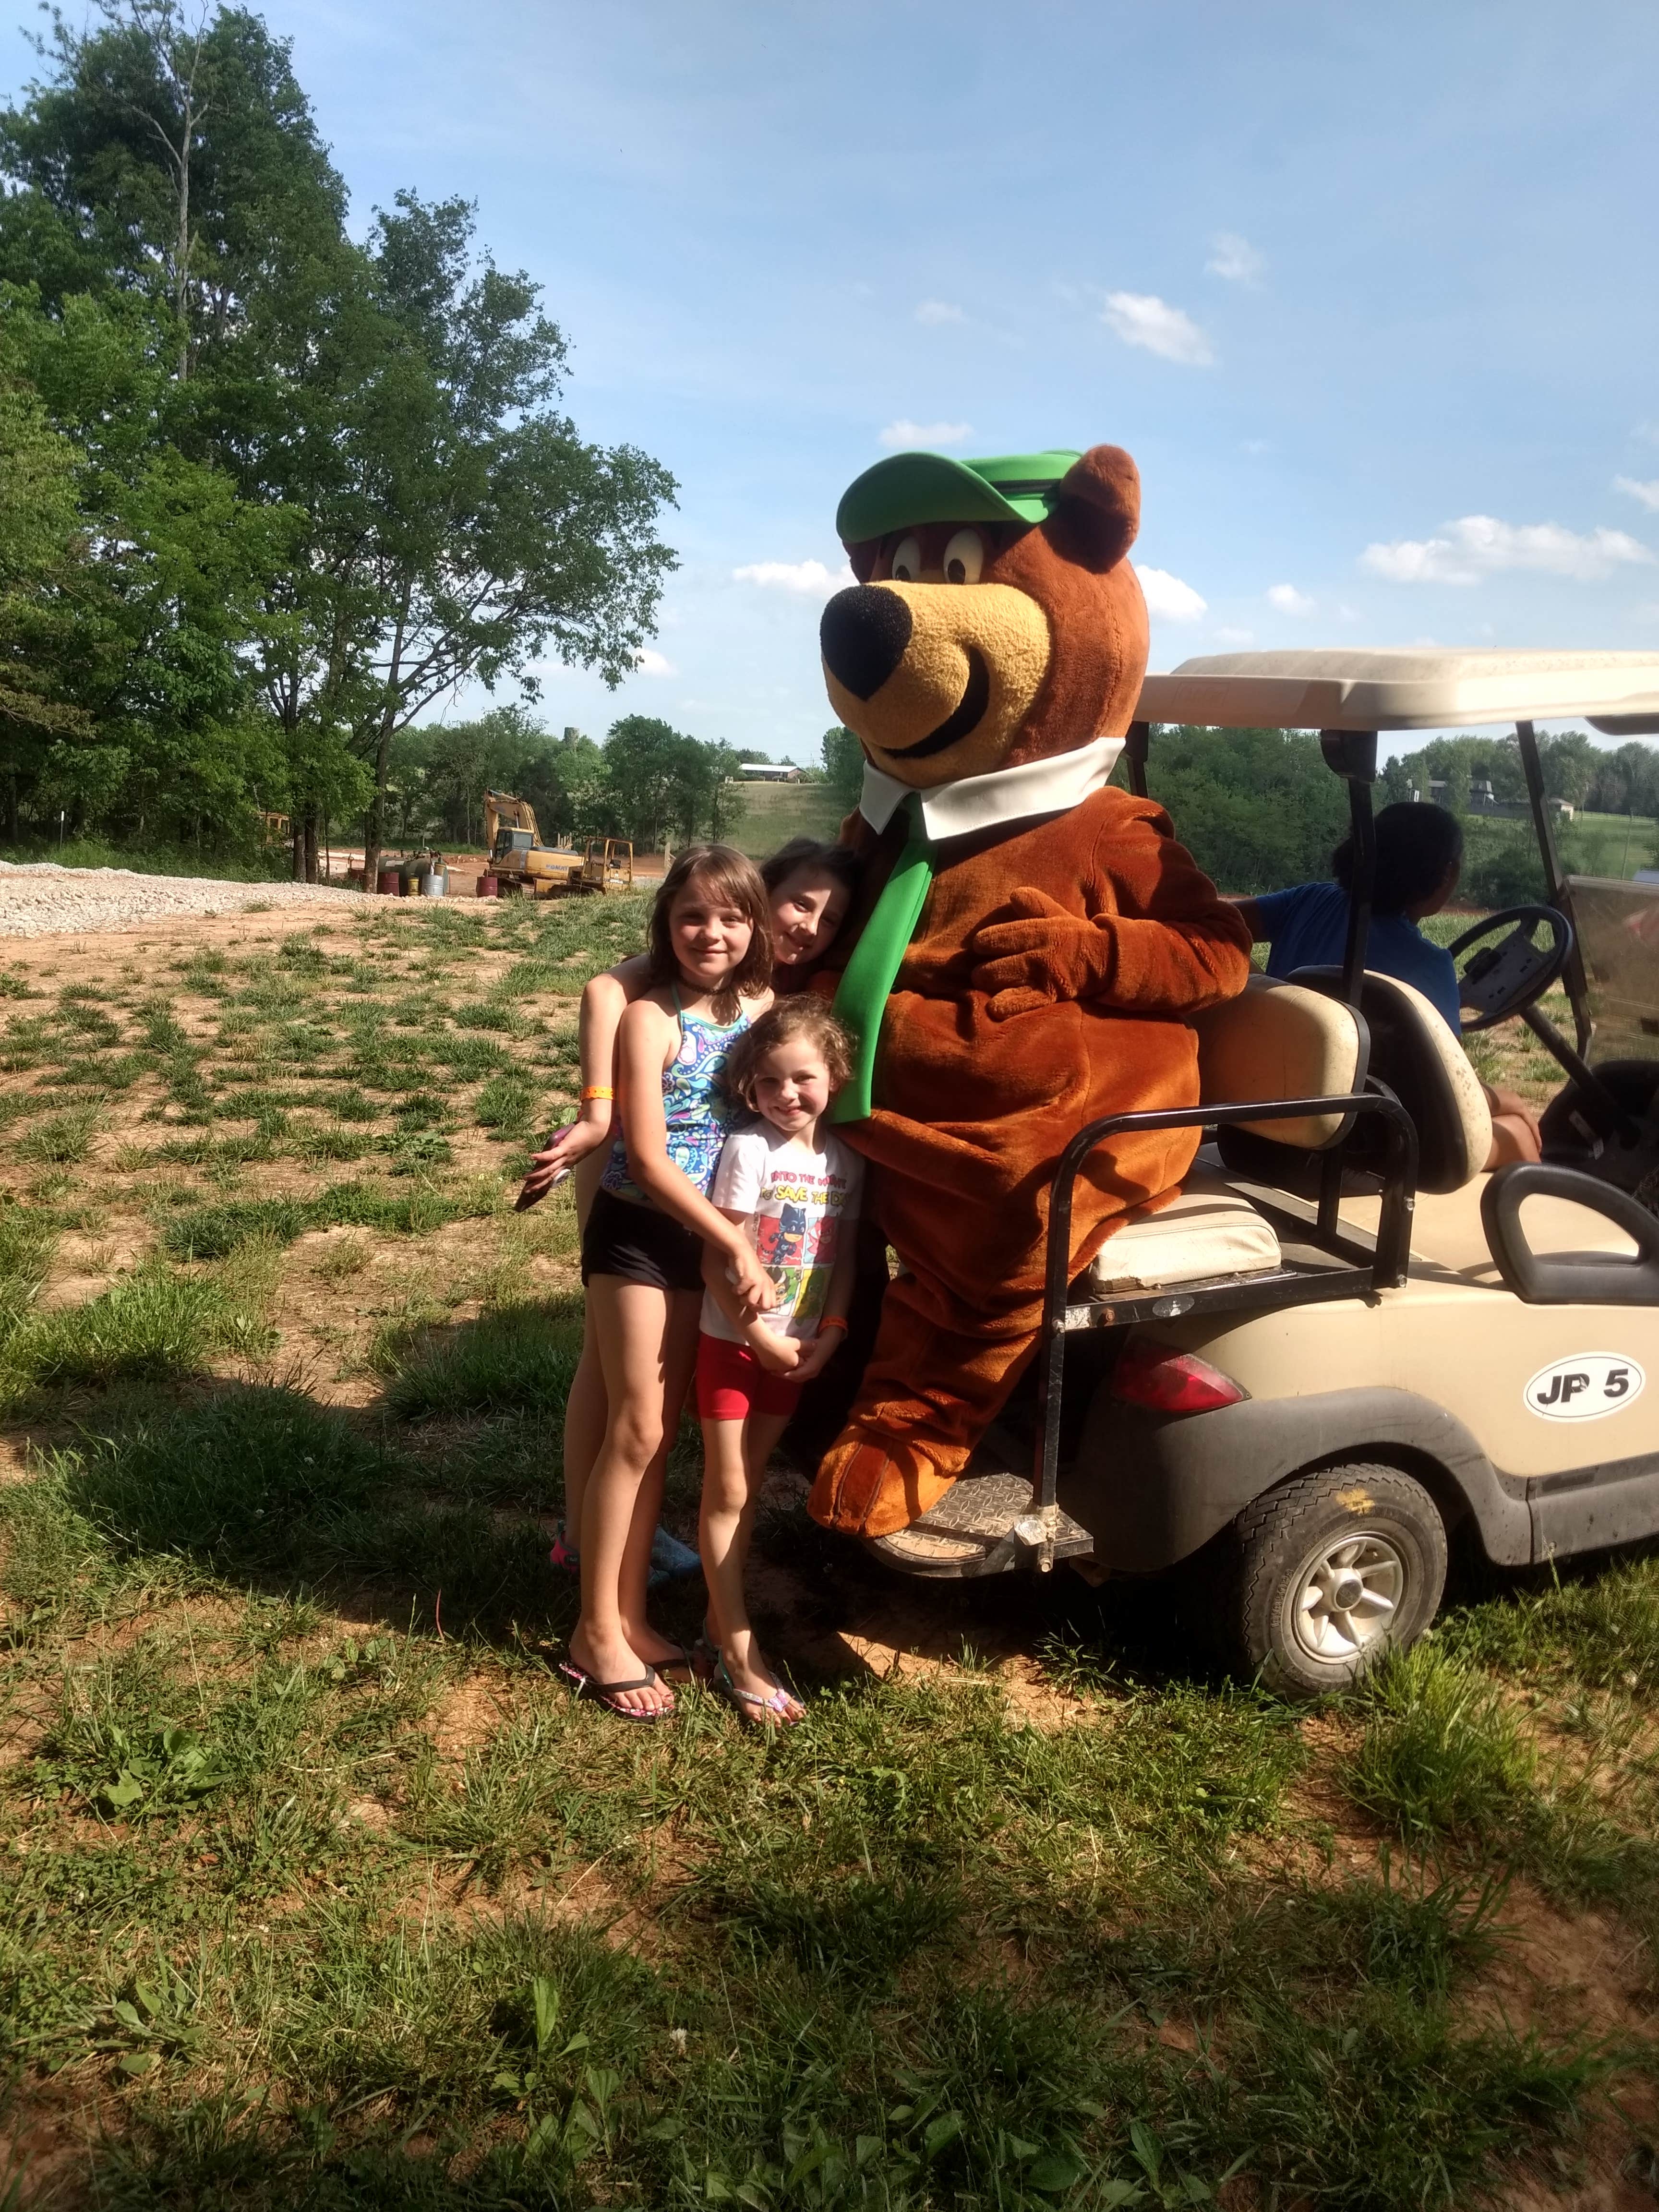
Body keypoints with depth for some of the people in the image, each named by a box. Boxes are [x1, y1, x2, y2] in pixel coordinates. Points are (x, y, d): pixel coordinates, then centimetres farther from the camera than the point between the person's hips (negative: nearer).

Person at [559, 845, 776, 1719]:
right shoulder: (650, 1019, -14)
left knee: (661, 1433, 12)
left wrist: (738, 1246, -4)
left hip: (708, 1241, 6)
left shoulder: (761, 1007, 3)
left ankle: (629, 1617, 24)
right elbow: (649, 1162, -18)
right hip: (637, 1234, -5)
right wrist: (739, 1247, -19)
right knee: (634, 1432, -2)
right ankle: (596, 1633, 11)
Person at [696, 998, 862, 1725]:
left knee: (749, 1488, 16)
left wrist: (828, 1335, -7)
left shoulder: (845, 1161, -1)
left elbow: (843, 1257, 5)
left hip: (795, 1351, 5)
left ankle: (722, 1618, 31)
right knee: (726, 1493, 3)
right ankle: (741, 1659, 10)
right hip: (734, 1343, -5)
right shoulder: (749, 1150, -17)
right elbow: (718, 1262, -18)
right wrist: (763, 1338, -16)